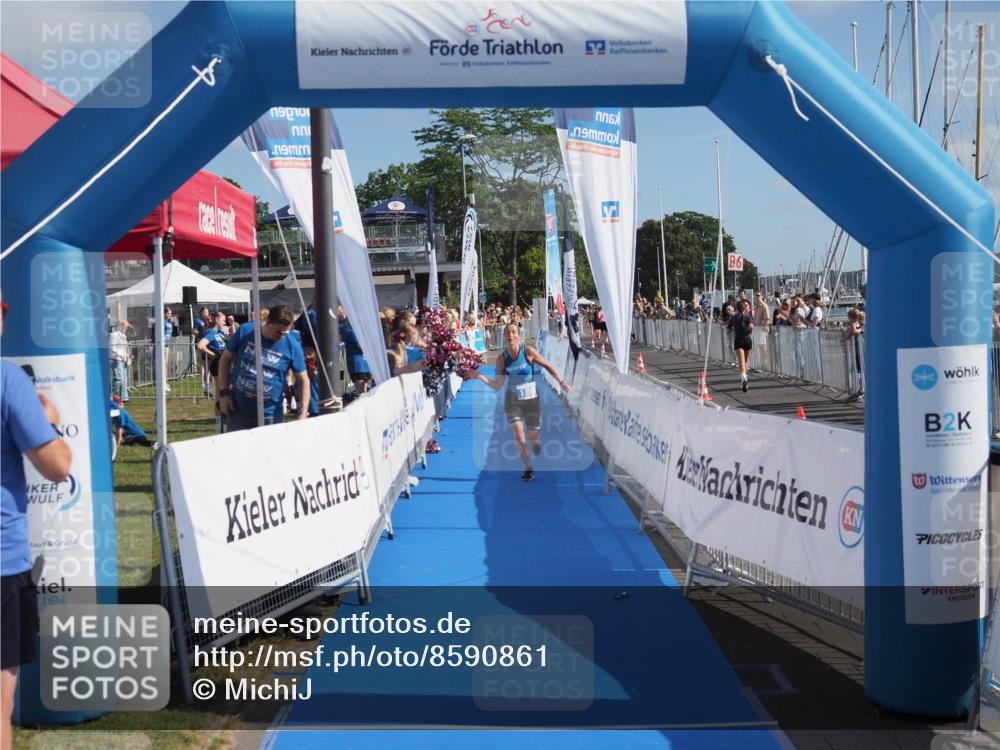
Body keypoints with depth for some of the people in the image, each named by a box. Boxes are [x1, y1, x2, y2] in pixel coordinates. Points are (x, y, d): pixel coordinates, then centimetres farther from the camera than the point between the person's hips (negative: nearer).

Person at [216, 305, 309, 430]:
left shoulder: (292, 345, -9)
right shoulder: (245, 331, -8)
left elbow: (303, 380, -3)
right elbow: (225, 359, 5)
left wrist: (303, 414, -13)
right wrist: (224, 393, -1)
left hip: (270, 414, -1)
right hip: (238, 409, 1)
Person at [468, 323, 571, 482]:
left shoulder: (528, 351, -14)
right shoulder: (502, 358, -7)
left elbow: (548, 365, -2)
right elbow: (497, 386, -2)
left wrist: (561, 382, -3)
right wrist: (479, 376, -13)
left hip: (531, 399, -1)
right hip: (513, 400, 1)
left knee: (533, 437, 5)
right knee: (518, 434, -13)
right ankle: (528, 468, 3)